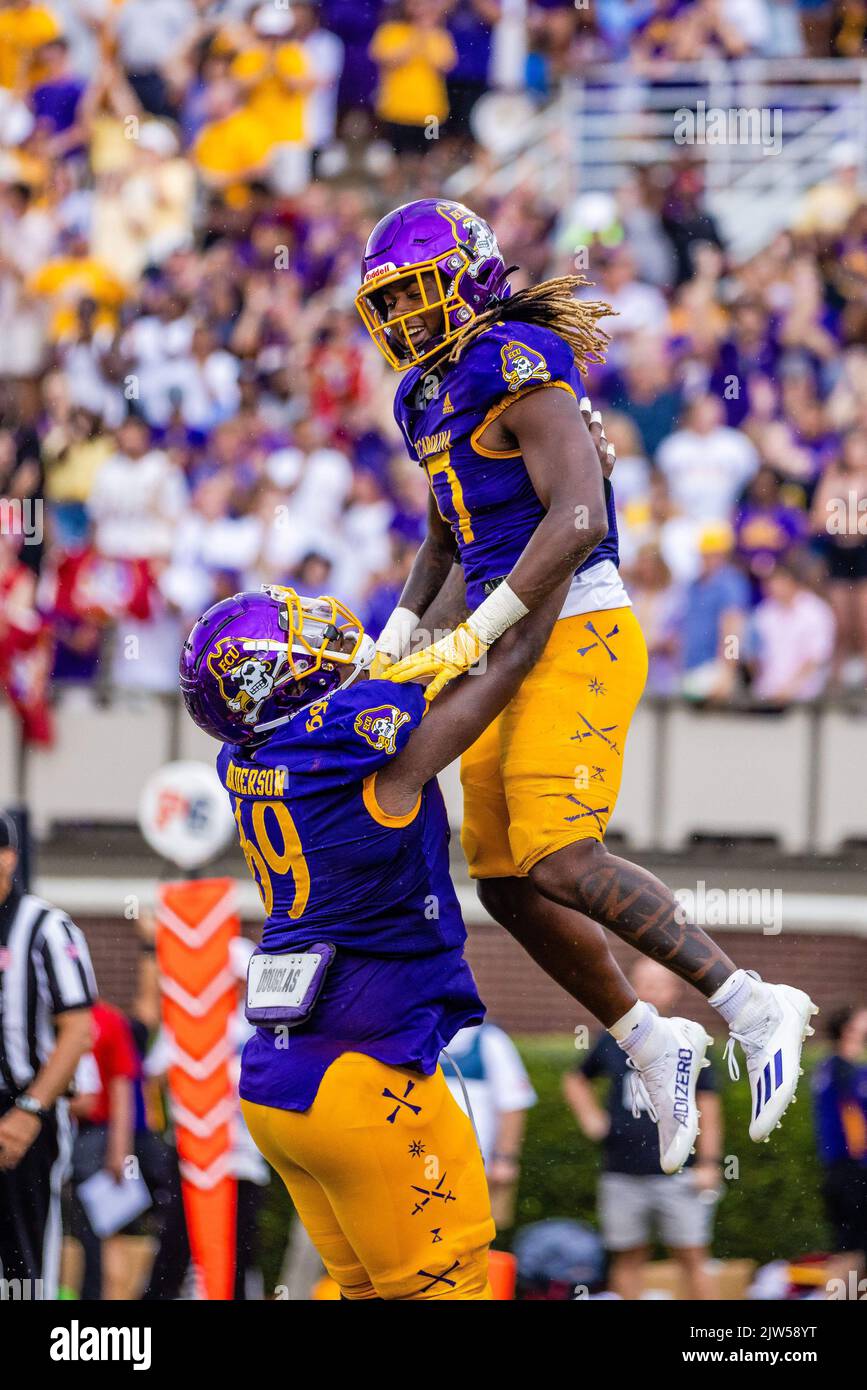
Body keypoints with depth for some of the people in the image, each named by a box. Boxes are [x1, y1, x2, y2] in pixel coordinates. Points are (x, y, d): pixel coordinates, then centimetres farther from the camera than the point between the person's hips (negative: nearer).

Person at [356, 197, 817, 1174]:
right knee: (505, 880, 6)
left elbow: (577, 517, -23)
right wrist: (396, 637, 15)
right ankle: (651, 1045, 16)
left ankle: (752, 1007, -17)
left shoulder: (519, 368, -13)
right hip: (513, 648, 9)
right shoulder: (430, 397, 16)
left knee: (557, 858, -21)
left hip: (575, 635, -9)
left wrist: (473, 636, -24)